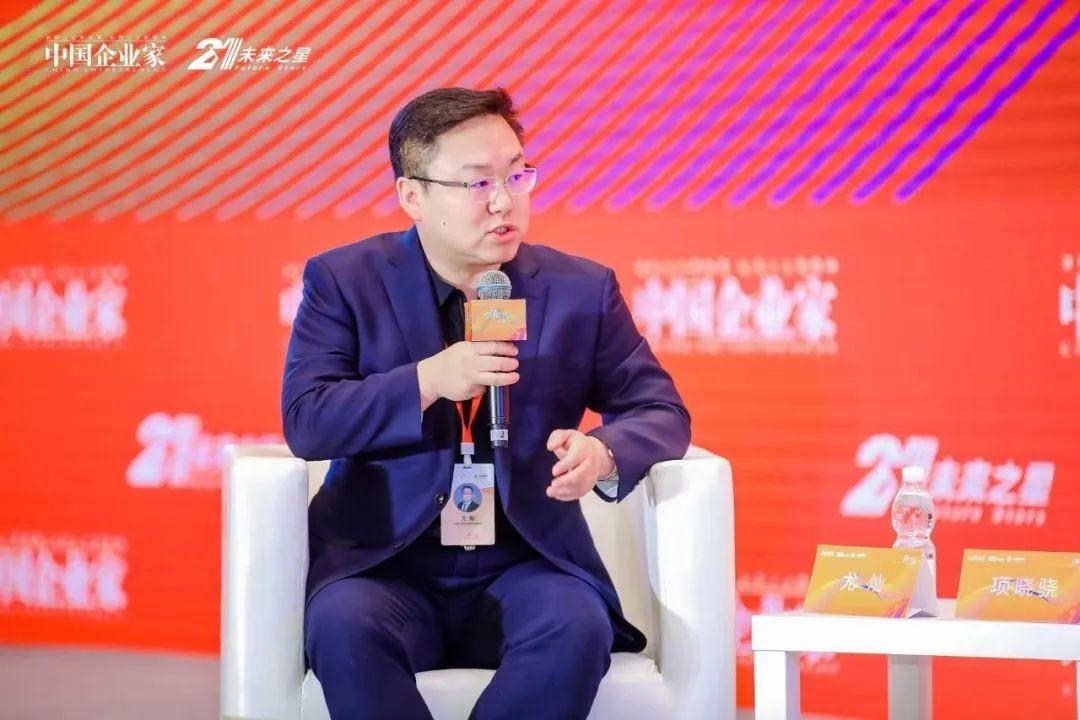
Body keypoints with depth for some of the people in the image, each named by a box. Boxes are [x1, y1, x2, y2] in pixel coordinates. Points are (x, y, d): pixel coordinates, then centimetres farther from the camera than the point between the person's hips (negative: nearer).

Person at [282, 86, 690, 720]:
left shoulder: (582, 289, 7)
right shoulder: (344, 281, 3)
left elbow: (660, 410, 8)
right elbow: (305, 422, -5)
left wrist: (604, 453, -17)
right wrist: (429, 381, -21)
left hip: (526, 562, 1)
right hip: (387, 564, -1)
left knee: (578, 628, -31)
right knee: (344, 627, -34)